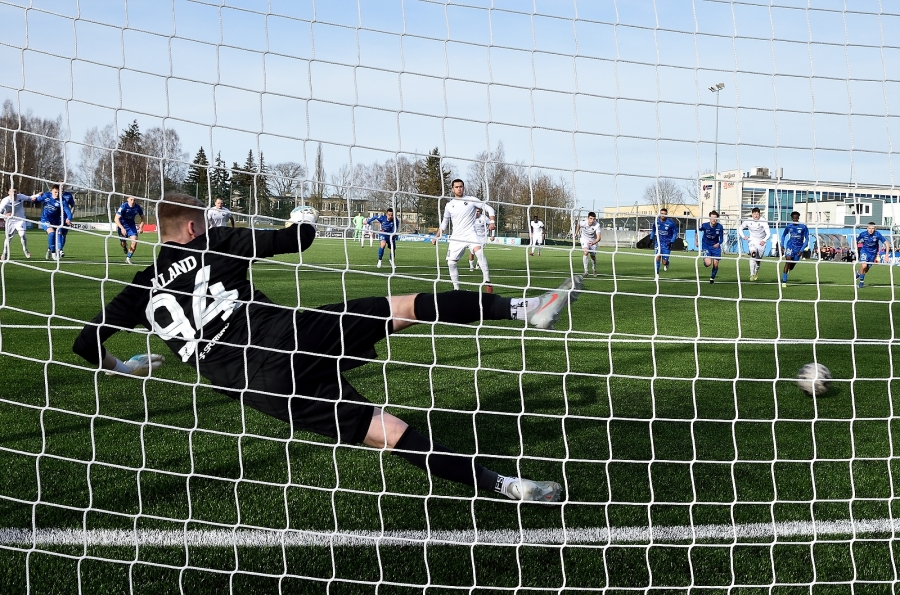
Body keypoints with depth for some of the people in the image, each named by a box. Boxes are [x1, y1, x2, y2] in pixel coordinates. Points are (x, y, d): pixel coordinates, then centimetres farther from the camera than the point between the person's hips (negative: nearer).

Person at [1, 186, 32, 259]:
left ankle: (25, 250, 6)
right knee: (8, 238, 2)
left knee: (22, 235, -18)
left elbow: (30, 198, 5)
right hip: (10, 221, -1)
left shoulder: (21, 197, -15)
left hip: (20, 220, 1)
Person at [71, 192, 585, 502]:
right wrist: (309, 224, 35)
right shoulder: (213, 244, 12)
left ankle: (498, 484, -1)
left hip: (262, 387, 3)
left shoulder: (144, 290, 18)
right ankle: (524, 308, -2)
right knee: (407, 307, 7)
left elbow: (87, 342, 18)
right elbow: (296, 240, 12)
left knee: (385, 431, 2)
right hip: (291, 332, -2)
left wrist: (122, 366, 38)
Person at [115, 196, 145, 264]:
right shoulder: (123, 207, -25)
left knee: (134, 241, -13)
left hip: (131, 225, 3)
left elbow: (142, 217, 3)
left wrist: (141, 227, -10)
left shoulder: (137, 207, -14)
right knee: (123, 243, 8)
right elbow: (116, 219, -29)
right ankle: (125, 248, 48)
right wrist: (122, 228, -42)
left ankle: (128, 258, 4)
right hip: (122, 226, -3)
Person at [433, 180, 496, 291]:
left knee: (479, 251, -32)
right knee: (451, 263, -3)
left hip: (470, 234, -4)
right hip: (456, 238, 4)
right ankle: (456, 288, 13)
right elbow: (444, 223, 22)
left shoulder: (472, 200, 2)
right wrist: (436, 237, 16)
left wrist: (492, 222, -9)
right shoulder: (449, 205, 11)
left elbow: (489, 209, 5)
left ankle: (487, 281, -33)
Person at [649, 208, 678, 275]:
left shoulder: (671, 223, -11)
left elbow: (675, 233, -2)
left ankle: (666, 263, 37)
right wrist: (651, 239, 11)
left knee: (664, 262, -2)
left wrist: (672, 242, -12)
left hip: (667, 244, -2)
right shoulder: (656, 222, -2)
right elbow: (653, 230, 17)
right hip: (659, 242, 2)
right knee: (658, 257, -19)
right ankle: (657, 273, -10)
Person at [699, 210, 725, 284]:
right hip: (706, 246, -1)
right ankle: (704, 260, 19)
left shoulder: (720, 227, -16)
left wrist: (718, 244, -29)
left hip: (716, 246, 1)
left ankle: (712, 278, 27)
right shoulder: (705, 225, -17)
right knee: (708, 263, -20)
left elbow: (721, 239, -8)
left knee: (715, 264, 0)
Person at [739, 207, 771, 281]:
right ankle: (752, 274, -29)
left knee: (758, 260, 7)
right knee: (753, 253, -30)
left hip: (761, 242, 0)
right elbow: (740, 228, 10)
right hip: (752, 241, 0)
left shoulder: (763, 222, -16)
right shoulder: (748, 221, -7)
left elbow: (768, 233, -18)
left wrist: (764, 240, -35)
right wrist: (743, 236, -6)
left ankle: (756, 271, 42)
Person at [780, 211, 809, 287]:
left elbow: (806, 239, -3)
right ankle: (784, 281, -16)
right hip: (790, 246, 0)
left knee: (793, 264, 6)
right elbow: (783, 235, 17)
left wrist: (802, 250, -11)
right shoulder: (788, 226, 0)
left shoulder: (803, 227, -7)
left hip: (799, 248, 0)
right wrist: (782, 246, 6)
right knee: (788, 262, -18)